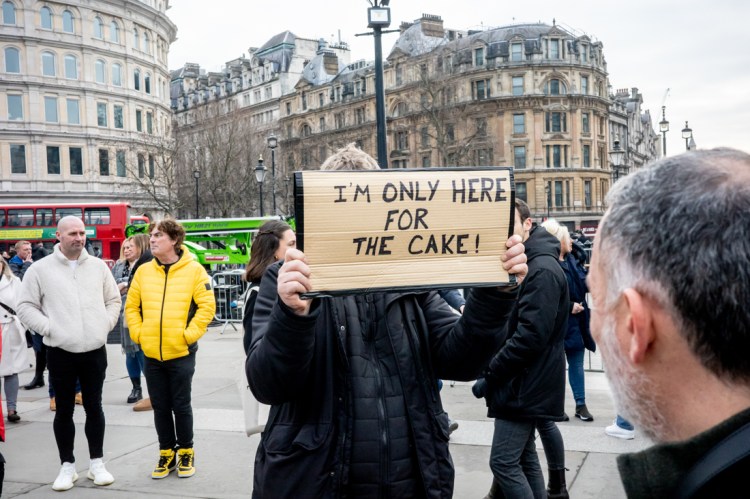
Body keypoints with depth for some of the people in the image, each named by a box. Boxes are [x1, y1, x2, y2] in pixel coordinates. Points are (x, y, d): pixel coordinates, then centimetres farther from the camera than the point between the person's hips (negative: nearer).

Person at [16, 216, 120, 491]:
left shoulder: (98, 266, 6)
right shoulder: (40, 268, -2)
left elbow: (113, 300, 14)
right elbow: (25, 307, -1)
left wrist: (104, 325, 1)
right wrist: (48, 328, -10)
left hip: (95, 351, 2)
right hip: (60, 352, -2)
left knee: (94, 407, 10)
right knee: (64, 410, 8)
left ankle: (97, 463, 22)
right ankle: (67, 466, 20)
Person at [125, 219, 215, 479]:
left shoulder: (193, 270, -6)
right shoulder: (143, 271, 5)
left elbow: (207, 306, -7)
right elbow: (131, 306, 11)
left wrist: (189, 334, -12)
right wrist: (138, 333, 1)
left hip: (180, 352, -3)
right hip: (151, 353, 4)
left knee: (181, 406, 6)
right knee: (160, 407, 12)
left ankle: (186, 453, 23)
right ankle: (167, 453, 26)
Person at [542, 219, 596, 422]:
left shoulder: (570, 260, 8)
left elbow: (584, 283, 11)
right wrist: (569, 306, -18)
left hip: (574, 321, 7)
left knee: (576, 363, 14)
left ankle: (581, 404, 23)